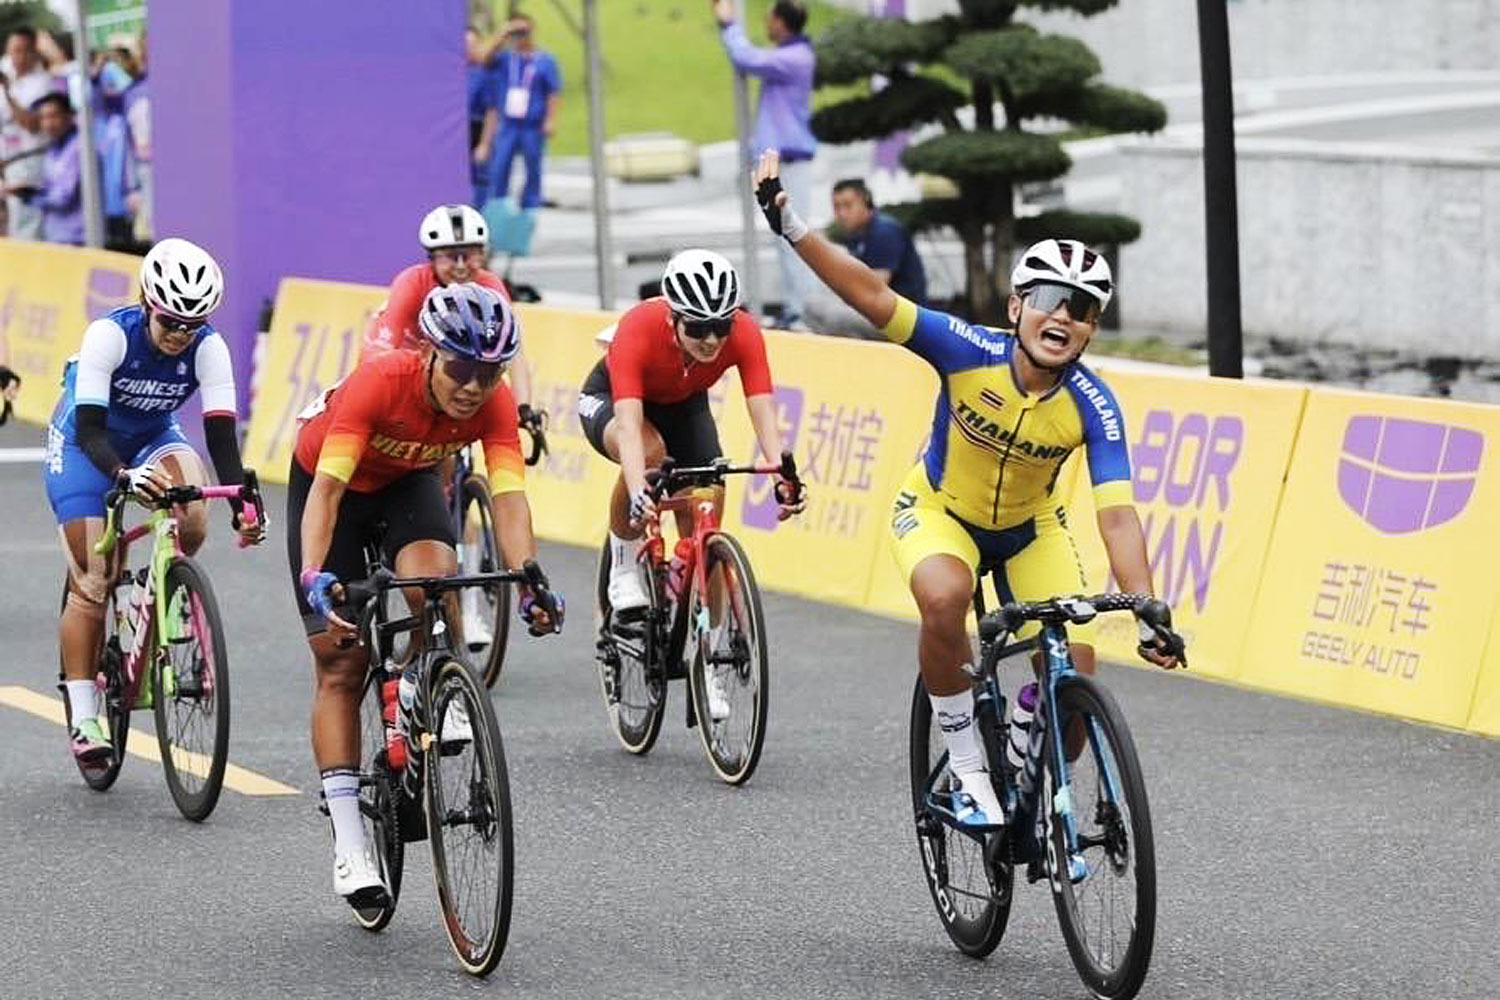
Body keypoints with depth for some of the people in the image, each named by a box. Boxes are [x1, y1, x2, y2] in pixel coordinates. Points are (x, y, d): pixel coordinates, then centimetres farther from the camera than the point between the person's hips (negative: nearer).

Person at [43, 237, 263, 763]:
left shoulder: (208, 348, -22)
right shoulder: (110, 334, -30)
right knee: (91, 583, -10)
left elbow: (221, 434, -26)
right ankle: (84, 718, -6)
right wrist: (124, 474, -54)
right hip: (85, 442, -3)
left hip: (153, 437, 3)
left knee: (192, 524, -29)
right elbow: (89, 426, -35)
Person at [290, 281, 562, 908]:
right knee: (341, 667, -6)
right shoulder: (379, 383, -37)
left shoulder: (494, 405, -26)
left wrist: (529, 584, -48)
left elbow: (508, 498, -33)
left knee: (435, 572, -32)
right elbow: (327, 488, -42)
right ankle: (349, 846, -6)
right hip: (329, 481, -3)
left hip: (407, 483, 3)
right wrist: (314, 578, -55)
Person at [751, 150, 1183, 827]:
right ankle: (968, 774, -19)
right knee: (944, 598, -37)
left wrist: (1149, 615, -41)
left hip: (1029, 530, 2)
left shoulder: (1092, 405, -26)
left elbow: (1116, 516, -30)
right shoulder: (971, 353, -28)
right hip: (939, 511, -2)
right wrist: (792, 229, -43)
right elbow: (873, 297, -33)